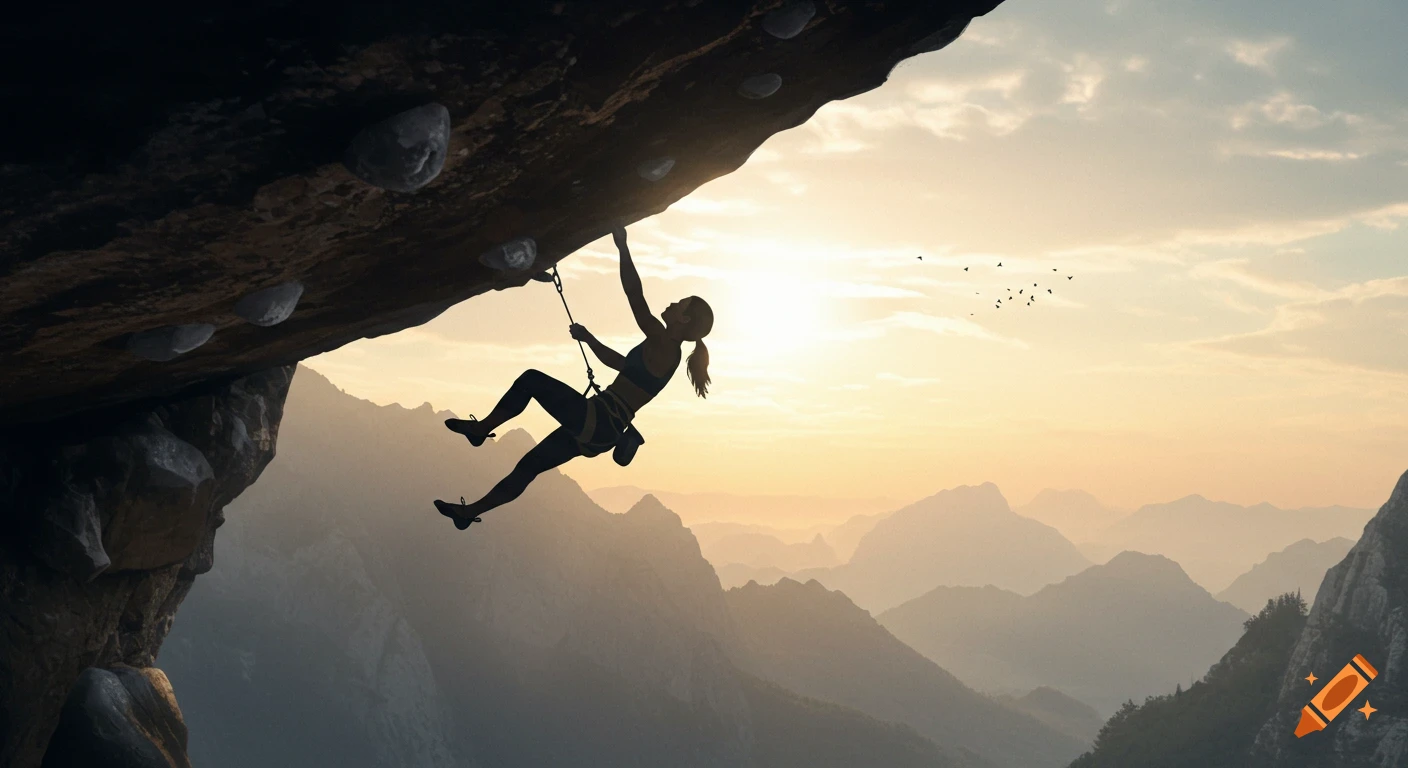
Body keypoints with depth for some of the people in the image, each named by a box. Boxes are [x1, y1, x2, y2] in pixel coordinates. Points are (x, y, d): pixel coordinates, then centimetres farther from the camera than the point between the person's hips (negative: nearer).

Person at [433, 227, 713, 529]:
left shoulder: (663, 344, -12)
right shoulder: (662, 351, 16)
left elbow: (635, 295, -20)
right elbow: (617, 361, 32)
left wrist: (622, 247, -15)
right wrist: (589, 339, 30)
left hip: (597, 422, -9)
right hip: (602, 431, 9)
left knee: (531, 380, 2)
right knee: (527, 467, 13)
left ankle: (481, 428, 14)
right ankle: (470, 512, 20)